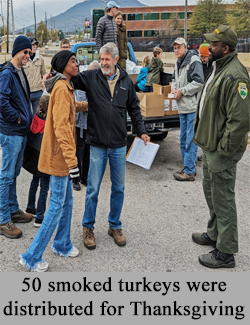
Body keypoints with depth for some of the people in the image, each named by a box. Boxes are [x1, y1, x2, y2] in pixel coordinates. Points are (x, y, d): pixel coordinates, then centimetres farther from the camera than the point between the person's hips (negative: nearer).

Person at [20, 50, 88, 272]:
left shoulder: (64, 86, 14)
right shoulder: (62, 87, -17)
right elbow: (61, 126, -26)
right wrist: (72, 160, -29)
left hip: (61, 154, 10)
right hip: (59, 154, -10)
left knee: (67, 201, 18)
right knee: (58, 205, -4)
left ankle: (62, 245, 34)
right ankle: (32, 257, 6)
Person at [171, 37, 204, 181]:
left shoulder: (194, 61, -12)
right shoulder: (178, 63, 16)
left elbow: (199, 82, -20)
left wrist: (182, 91, -15)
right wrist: (174, 88, 8)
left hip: (193, 107, -9)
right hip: (182, 107, 9)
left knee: (190, 140, -7)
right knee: (183, 139, 14)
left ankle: (190, 172, -1)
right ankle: (187, 167, 25)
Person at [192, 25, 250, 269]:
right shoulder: (219, 68, 12)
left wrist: (224, 148, -22)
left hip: (222, 151, -10)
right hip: (210, 147, 11)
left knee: (223, 199, 0)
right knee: (211, 192, 23)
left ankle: (225, 253, 15)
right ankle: (214, 234, 42)